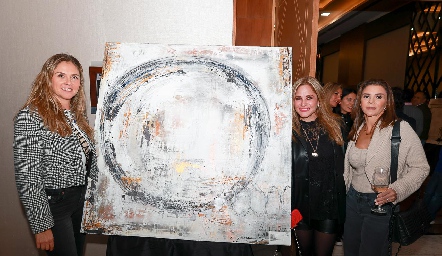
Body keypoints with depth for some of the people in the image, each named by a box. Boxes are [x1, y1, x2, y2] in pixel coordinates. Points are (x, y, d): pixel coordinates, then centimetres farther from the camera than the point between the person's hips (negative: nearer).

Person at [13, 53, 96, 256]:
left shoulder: (76, 115, 6)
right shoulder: (30, 117, -16)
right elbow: (27, 177, -18)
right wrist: (41, 226, -18)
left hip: (82, 200, 7)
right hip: (53, 203, -7)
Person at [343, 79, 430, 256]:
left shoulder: (401, 128, -13)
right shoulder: (356, 129, 5)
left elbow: (420, 167, -11)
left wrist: (397, 191, -24)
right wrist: (345, 194, 13)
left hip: (381, 203, -5)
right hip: (352, 199, 6)